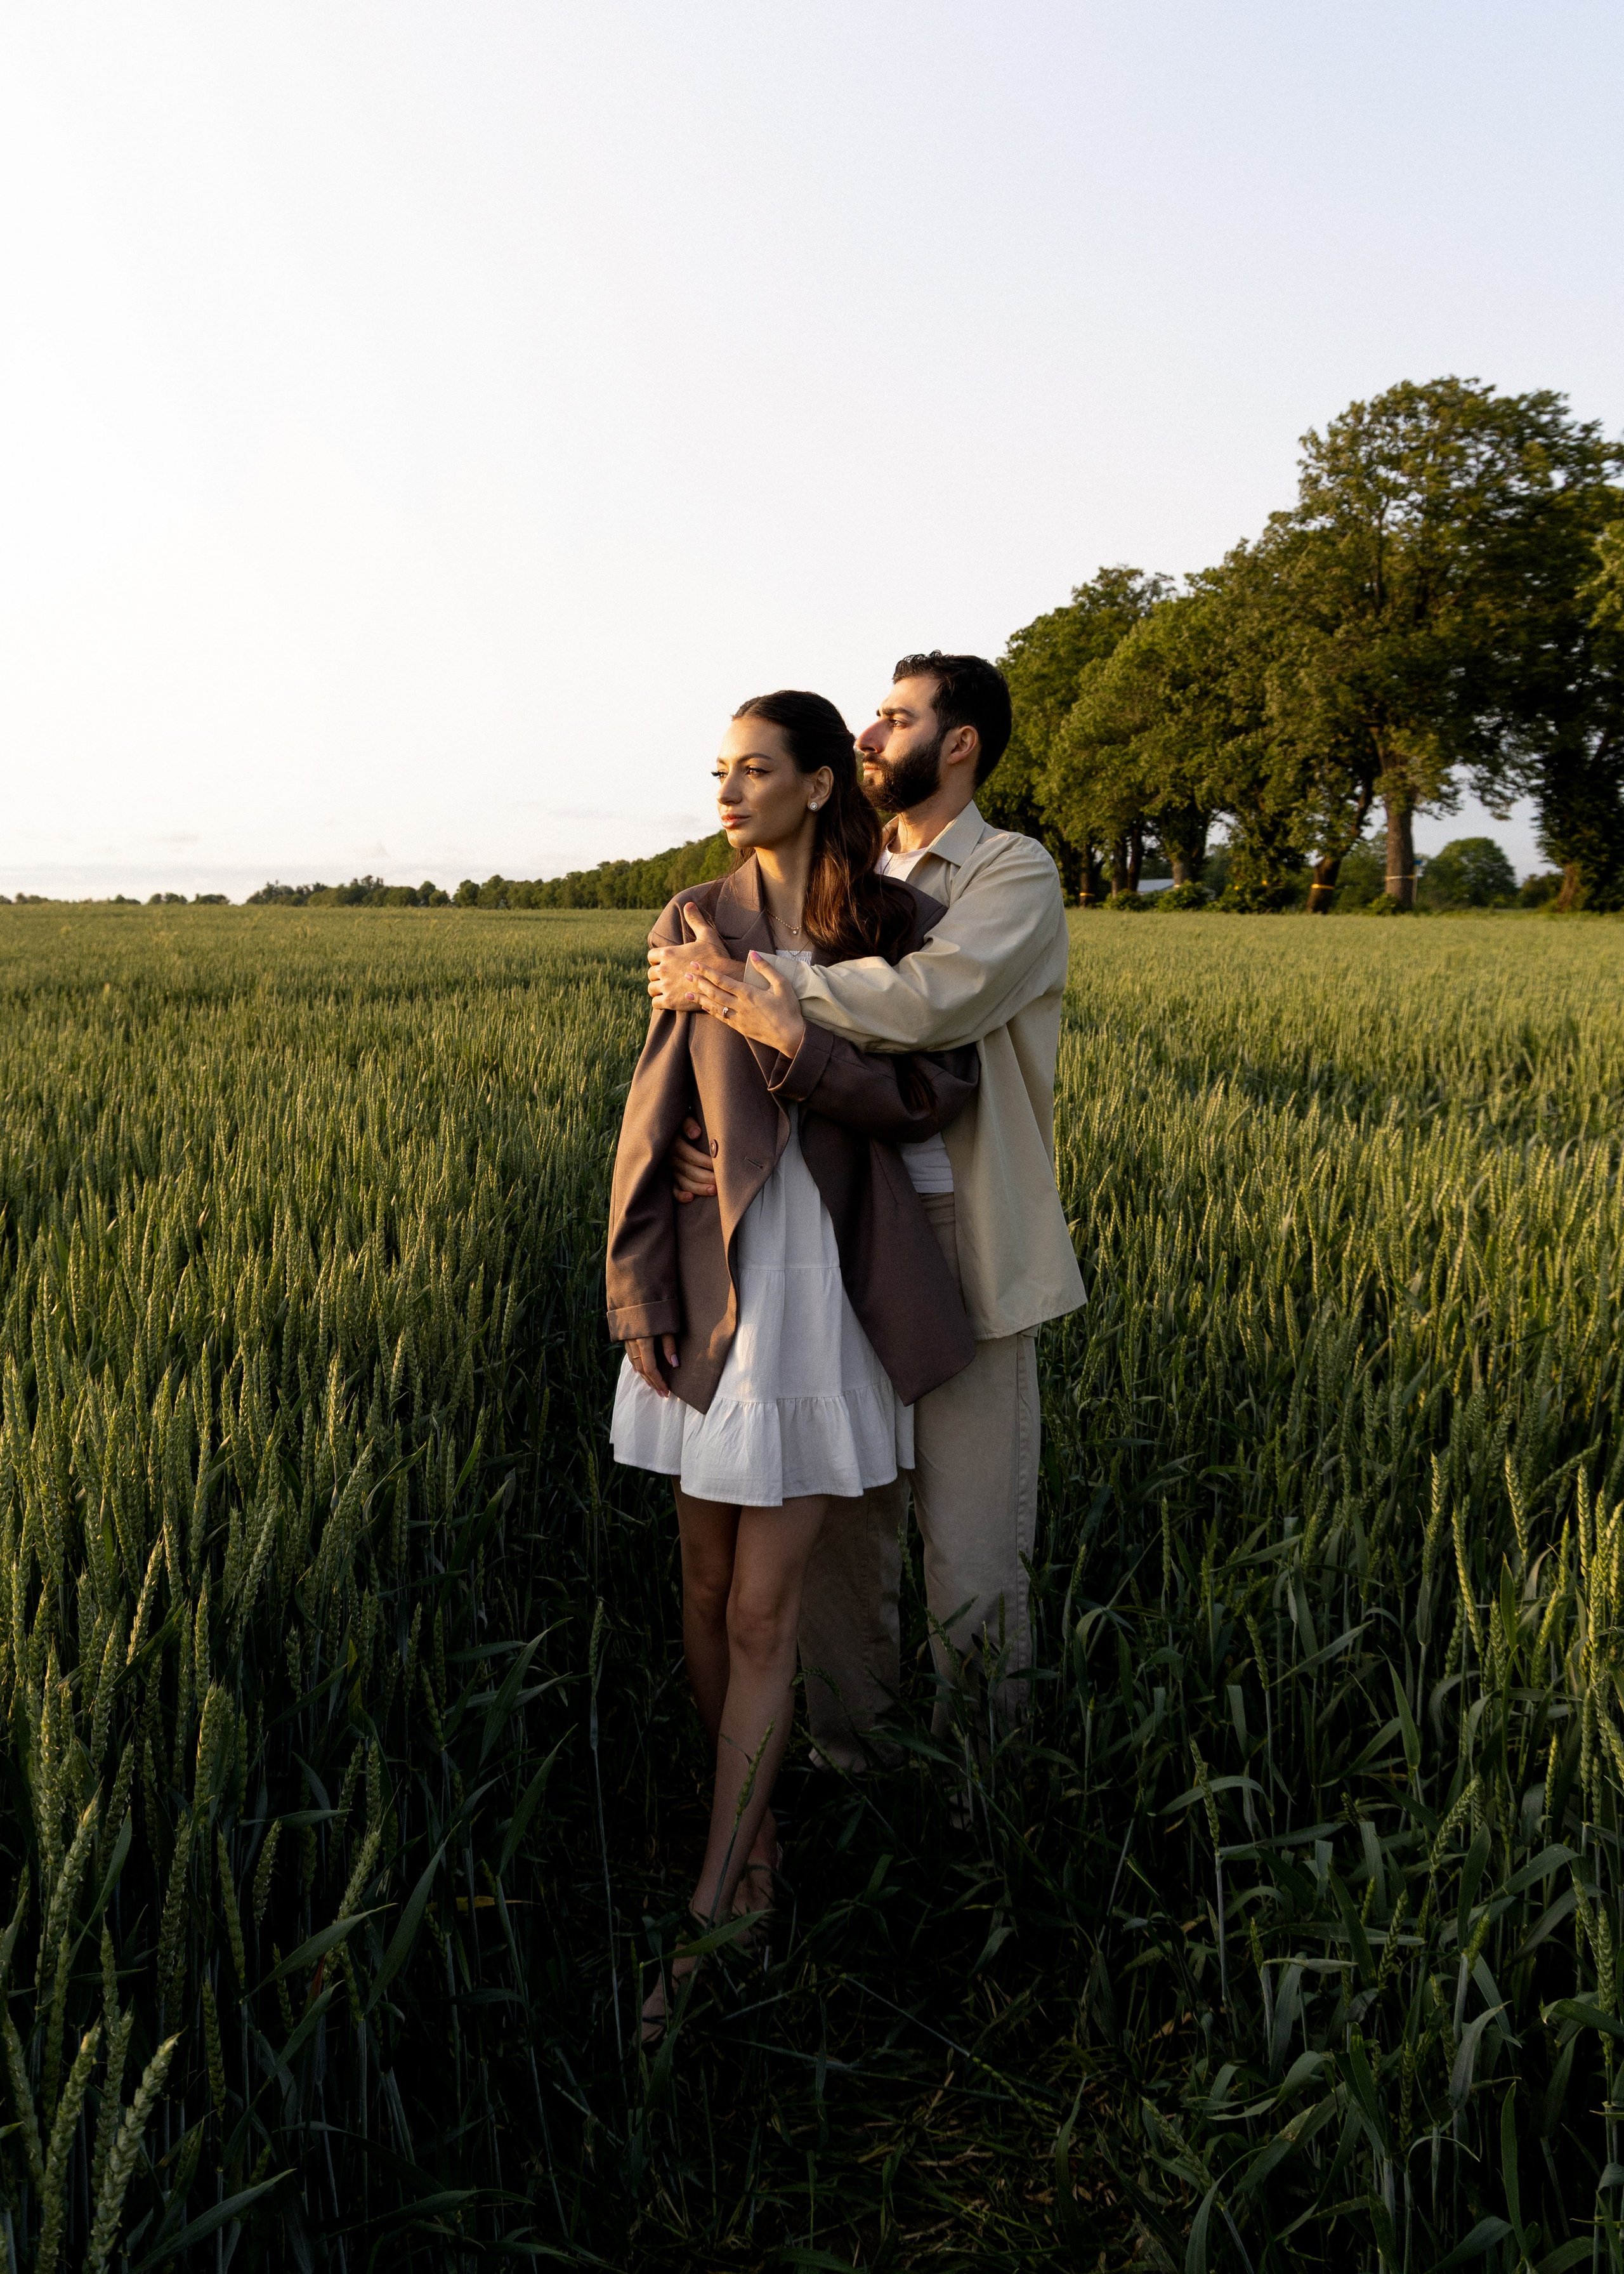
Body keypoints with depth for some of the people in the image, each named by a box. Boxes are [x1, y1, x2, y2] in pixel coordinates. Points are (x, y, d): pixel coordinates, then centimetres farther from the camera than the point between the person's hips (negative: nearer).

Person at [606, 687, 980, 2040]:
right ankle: (753, 1832, 34)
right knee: (708, 1585, 11)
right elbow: (653, 1117, 4)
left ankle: (712, 1914, 10)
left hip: (830, 1288, -3)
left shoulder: (902, 925, 1)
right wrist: (639, 1292, -2)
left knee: (763, 1608, 0)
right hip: (713, 1280, 3)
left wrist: (796, 1041, -17)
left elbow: (938, 1094, -6)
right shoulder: (696, 925, 6)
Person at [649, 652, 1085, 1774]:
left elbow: (932, 1000, -24)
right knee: (840, 1521, 11)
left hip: (964, 1250, -5)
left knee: (973, 1541, 3)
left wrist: (738, 983, -22)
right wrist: (708, 1135, -13)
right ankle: (847, 1756, 30)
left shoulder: (1016, 873, -4)